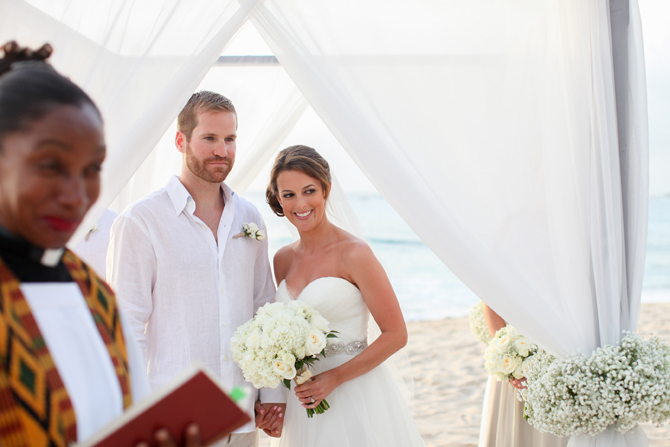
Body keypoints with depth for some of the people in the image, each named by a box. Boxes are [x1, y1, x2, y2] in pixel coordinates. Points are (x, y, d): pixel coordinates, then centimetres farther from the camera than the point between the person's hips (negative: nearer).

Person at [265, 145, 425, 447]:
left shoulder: (354, 253, -13)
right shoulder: (282, 260, 5)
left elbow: (396, 334, -12)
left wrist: (334, 378, -16)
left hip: (355, 397, -5)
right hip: (303, 400, 5)